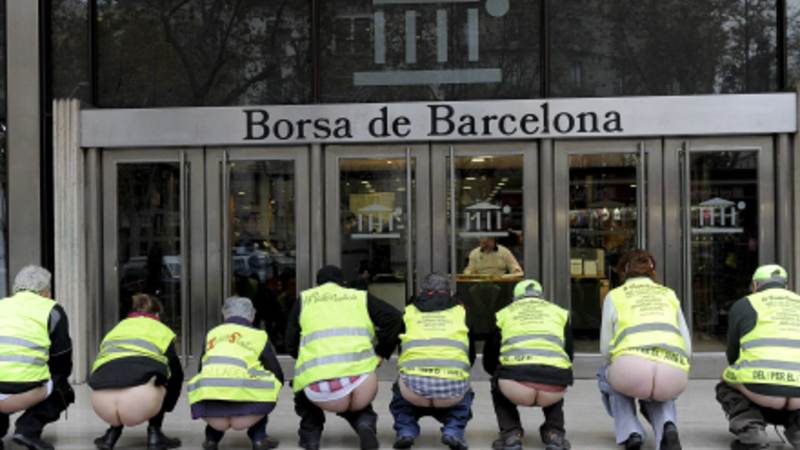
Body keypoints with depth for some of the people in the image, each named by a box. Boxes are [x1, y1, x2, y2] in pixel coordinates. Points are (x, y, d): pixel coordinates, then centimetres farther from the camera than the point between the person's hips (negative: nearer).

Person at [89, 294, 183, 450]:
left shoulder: (115, 330, 33)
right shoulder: (161, 331, 22)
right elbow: (177, 375, 19)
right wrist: (165, 407, 36)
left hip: (102, 405, 4)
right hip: (139, 402, -4)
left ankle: (112, 433, 23)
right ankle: (154, 433, 19)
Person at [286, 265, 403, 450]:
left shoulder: (304, 299, 21)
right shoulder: (360, 297, 19)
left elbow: (291, 346, 19)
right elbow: (394, 317, 6)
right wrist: (381, 353, 13)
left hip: (321, 392, 0)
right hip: (361, 385, 0)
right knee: (358, 404, 35)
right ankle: (365, 425, 5)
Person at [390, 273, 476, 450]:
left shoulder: (408, 311, 24)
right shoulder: (461, 312, 25)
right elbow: (471, 355, 33)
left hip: (414, 387, 0)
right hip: (452, 389, 0)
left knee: (400, 392, 36)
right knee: (465, 395, 36)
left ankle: (405, 431, 14)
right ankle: (453, 431, 11)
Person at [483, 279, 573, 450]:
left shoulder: (504, 313, 24)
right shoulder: (559, 312, 28)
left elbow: (489, 363, 28)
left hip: (516, 387, -1)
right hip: (552, 391, 2)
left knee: (498, 388, 35)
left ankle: (511, 435, 14)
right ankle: (554, 434, 19)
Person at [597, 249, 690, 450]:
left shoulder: (615, 295, 22)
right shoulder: (669, 294, 28)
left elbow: (605, 349, 23)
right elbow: (687, 347, 26)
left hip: (633, 367, -3)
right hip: (674, 375, 3)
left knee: (606, 376, 35)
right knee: (659, 396, 40)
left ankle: (630, 433, 14)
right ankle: (668, 427, 7)